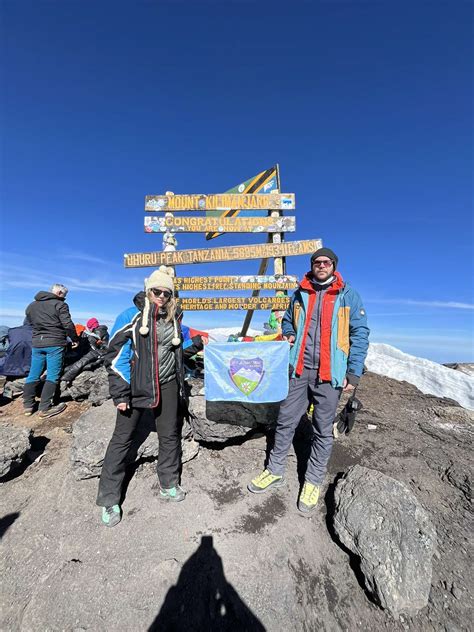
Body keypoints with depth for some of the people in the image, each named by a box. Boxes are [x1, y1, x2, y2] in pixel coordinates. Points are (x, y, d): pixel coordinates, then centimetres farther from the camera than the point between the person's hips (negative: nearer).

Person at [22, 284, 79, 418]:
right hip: (55, 343, -6)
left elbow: (30, 323, 20)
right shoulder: (60, 304, -7)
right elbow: (68, 325, -14)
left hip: (36, 343, 7)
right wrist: (75, 339, -2)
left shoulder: (31, 306, 15)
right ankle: (45, 408, -2)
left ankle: (28, 405, 19)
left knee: (33, 374, 14)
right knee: (52, 376, -2)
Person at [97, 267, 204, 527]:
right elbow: (116, 354, -11)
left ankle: (169, 485, 34)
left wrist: (197, 343, 8)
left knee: (170, 436, 12)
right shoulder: (133, 316, -10)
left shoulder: (174, 319, 5)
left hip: (167, 386, 4)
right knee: (122, 438, 6)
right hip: (136, 386, -4)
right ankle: (109, 499, 26)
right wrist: (120, 393, -13)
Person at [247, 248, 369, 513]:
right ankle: (275, 471, 28)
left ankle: (314, 481, 28)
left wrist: (354, 373, -7)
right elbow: (288, 321, 26)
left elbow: (360, 335, -1)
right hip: (299, 370, 3)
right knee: (286, 421, 9)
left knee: (323, 429, 9)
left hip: (329, 373, -2)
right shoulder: (300, 294, 11)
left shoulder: (348, 295, 2)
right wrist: (288, 335, 4)